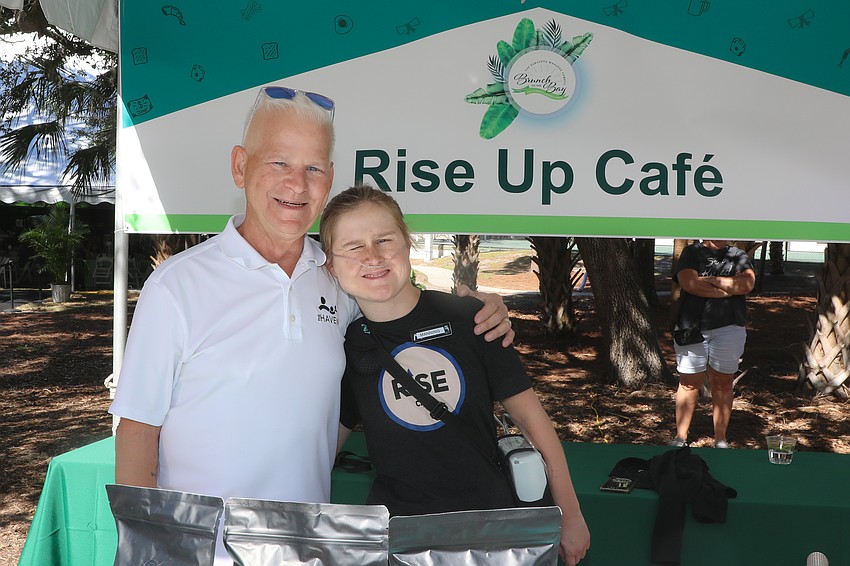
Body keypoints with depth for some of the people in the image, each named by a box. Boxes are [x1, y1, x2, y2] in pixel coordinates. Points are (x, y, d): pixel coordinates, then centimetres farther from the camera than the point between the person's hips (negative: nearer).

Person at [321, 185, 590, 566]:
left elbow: (530, 416, -4)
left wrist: (570, 515, -1)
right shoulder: (344, 346, -3)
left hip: (487, 517, -1)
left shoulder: (468, 318, -9)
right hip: (394, 524, 1)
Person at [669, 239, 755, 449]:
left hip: (729, 328, 2)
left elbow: (748, 283, -7)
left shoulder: (738, 256, 12)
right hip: (691, 328, -1)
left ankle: (720, 439, 14)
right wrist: (730, 288, -8)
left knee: (723, 384, 5)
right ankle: (680, 437, 11)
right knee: (689, 383, 2)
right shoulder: (692, 252, 6)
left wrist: (711, 279, -9)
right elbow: (689, 282, -13)